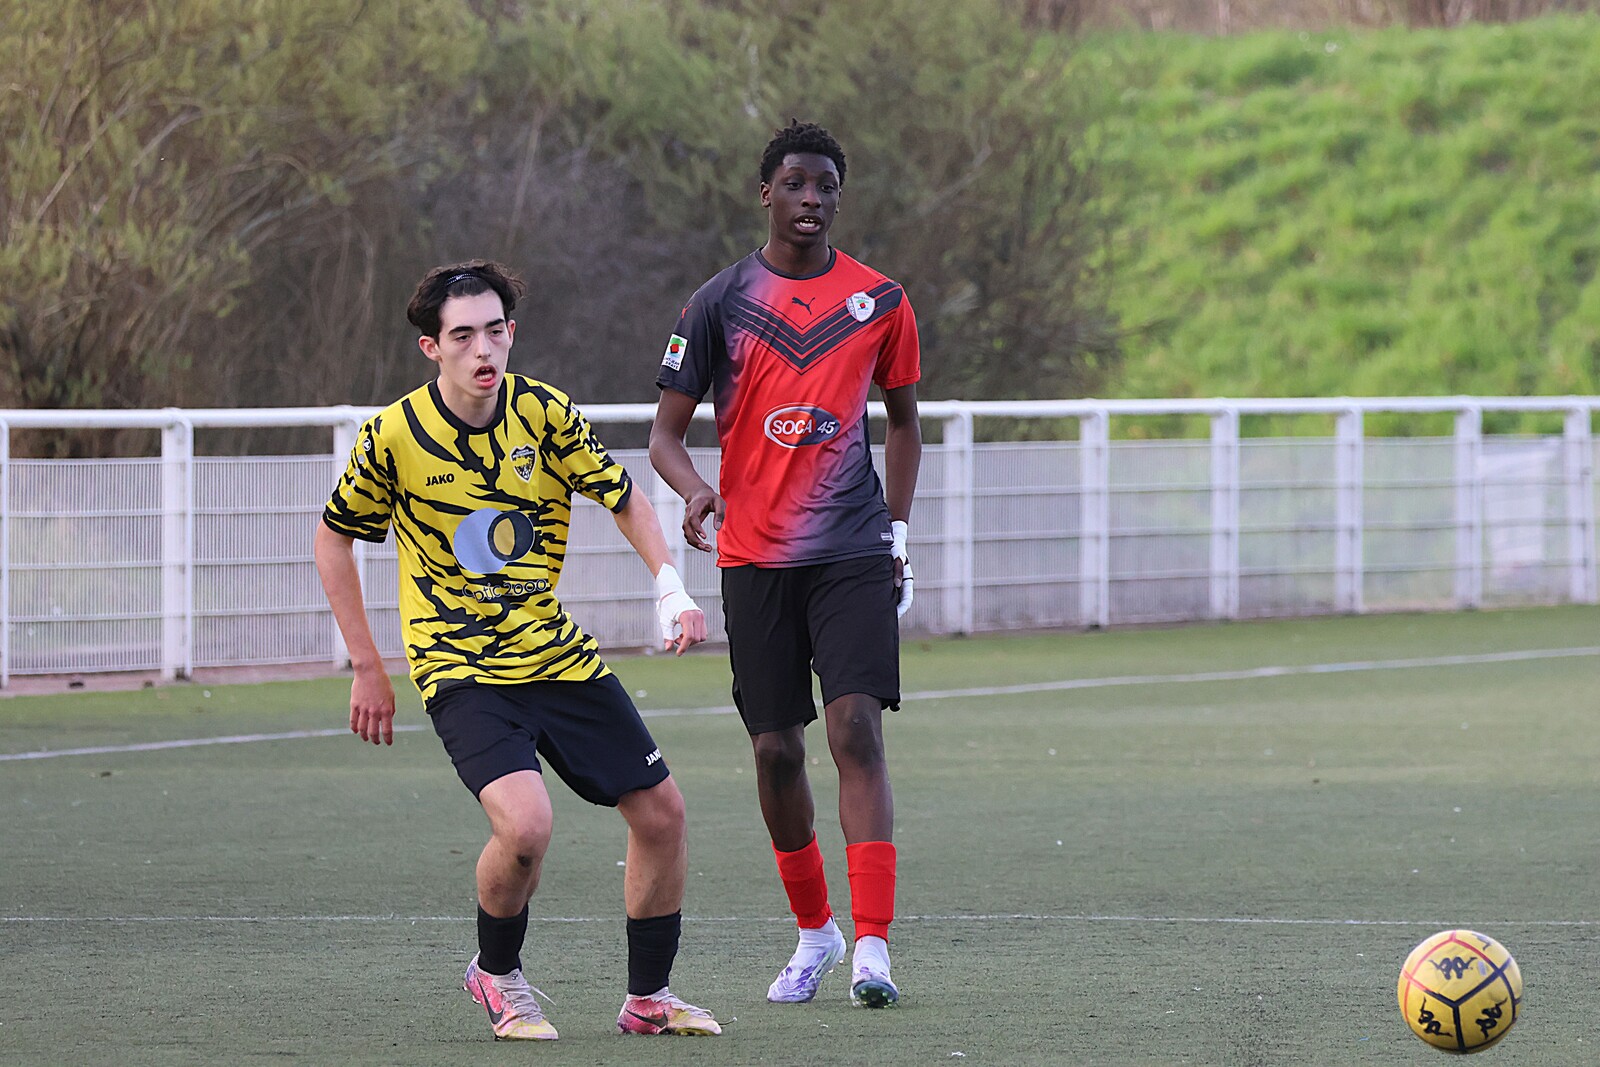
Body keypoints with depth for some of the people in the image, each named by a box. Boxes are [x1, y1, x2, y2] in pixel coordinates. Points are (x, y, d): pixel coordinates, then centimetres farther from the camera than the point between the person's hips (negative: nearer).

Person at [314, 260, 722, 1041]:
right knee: (525, 824, -26)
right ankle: (497, 976, 3)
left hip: (559, 654, 5)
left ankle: (647, 998, 22)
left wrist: (670, 588, -11)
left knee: (660, 810, 3)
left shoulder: (544, 412, -5)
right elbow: (333, 536, 3)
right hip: (461, 668, -5)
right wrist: (367, 668, 1)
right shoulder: (395, 435, -12)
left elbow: (625, 499, 7)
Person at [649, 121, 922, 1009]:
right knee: (777, 749, 4)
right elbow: (666, 430, 3)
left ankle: (872, 946, -19)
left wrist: (897, 534, 10)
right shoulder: (720, 303, 2)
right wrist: (695, 489, -18)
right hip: (755, 558, 1)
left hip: (854, 552, -1)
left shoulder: (879, 301, 5)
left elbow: (903, 420, 18)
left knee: (856, 730, -15)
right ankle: (813, 931, 24)